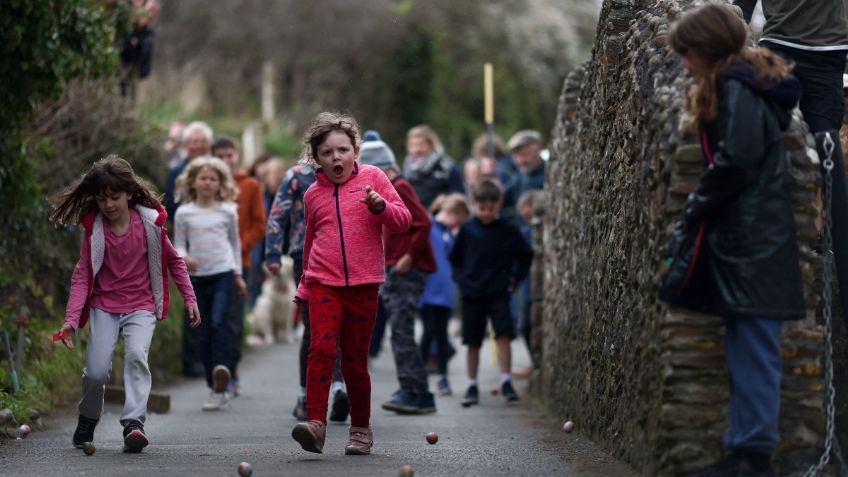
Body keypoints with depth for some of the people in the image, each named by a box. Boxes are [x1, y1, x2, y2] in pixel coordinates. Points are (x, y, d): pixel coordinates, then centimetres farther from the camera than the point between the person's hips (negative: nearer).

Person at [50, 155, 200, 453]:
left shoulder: (149, 224, -6)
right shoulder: (94, 230, -6)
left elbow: (174, 262, 8)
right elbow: (82, 276, -7)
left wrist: (189, 299, 6)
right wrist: (71, 320, -16)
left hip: (141, 307, -1)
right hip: (104, 307, 1)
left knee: (136, 354, -27)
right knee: (96, 371, -10)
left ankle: (134, 423, -35)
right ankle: (87, 423, 19)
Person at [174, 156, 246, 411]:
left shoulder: (227, 211, 6)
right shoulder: (184, 213, 5)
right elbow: (179, 244, 8)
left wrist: (238, 275, 17)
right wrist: (184, 258, -14)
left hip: (223, 273, -2)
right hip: (197, 276, 2)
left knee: (219, 322, -21)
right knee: (204, 333, 4)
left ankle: (222, 374, -30)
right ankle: (215, 388, 10)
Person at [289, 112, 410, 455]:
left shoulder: (372, 178, 3)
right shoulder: (313, 194, 11)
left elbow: (403, 221, 0)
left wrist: (380, 206, -19)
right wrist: (304, 286, 25)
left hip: (363, 285, -1)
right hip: (324, 284, 1)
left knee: (355, 361, 4)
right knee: (322, 348, -19)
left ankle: (361, 429, 19)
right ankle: (315, 424, -25)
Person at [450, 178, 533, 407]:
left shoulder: (508, 231, -1)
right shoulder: (467, 229, 1)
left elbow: (526, 255, 11)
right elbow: (455, 257, 14)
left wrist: (515, 277, 4)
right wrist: (460, 277, 3)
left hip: (498, 293, -1)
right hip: (472, 294, 1)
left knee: (503, 335, -14)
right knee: (473, 342, 5)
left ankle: (506, 381, -9)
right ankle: (472, 386, 13)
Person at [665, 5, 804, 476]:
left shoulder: (737, 88, -11)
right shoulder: (745, 86, 20)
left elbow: (737, 163, -20)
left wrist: (693, 213, -10)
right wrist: (698, 215, 10)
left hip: (753, 242, -10)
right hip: (747, 240, 10)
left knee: (754, 351, -9)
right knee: (746, 351, 11)